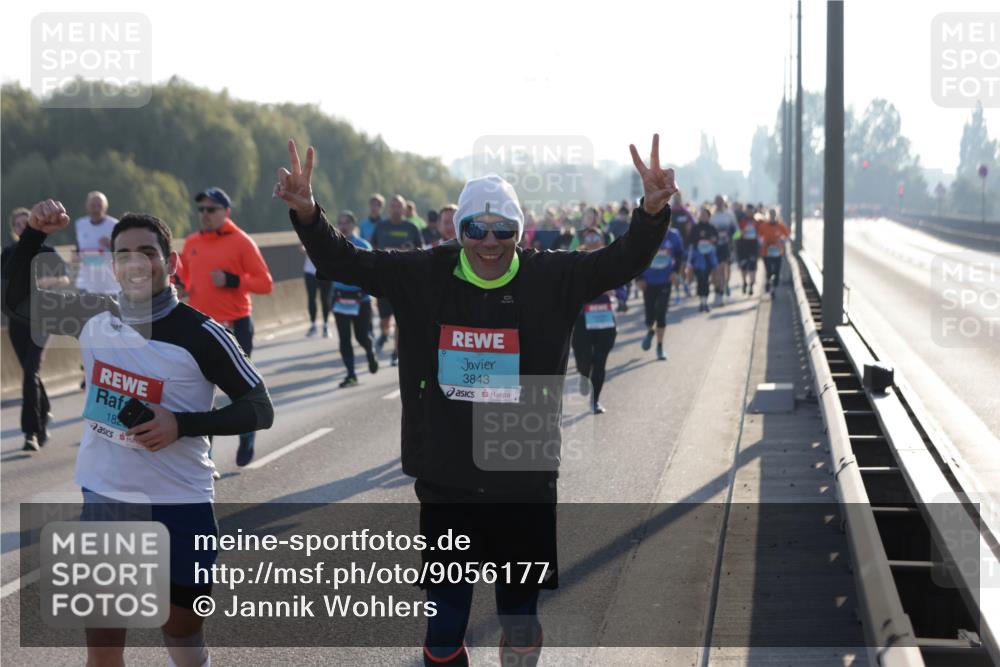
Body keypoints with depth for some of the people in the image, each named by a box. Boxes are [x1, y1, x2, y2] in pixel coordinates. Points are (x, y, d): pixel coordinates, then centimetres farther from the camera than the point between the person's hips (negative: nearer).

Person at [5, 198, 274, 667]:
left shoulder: (201, 335, -13)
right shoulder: (94, 317, 1)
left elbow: (259, 410, -9)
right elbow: (20, 302, 16)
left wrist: (183, 425, -22)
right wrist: (34, 234, 1)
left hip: (177, 506, -4)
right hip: (103, 501, 4)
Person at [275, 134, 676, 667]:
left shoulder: (553, 279, -5)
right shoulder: (423, 277, -3)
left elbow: (623, 262, -12)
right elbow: (343, 262, -2)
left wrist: (653, 212, -31)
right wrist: (306, 212, -19)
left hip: (525, 482, 0)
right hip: (446, 484, 0)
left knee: (520, 607, 16)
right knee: (446, 613, 10)